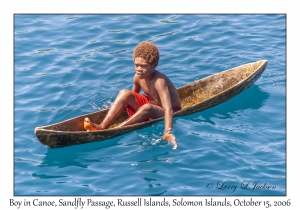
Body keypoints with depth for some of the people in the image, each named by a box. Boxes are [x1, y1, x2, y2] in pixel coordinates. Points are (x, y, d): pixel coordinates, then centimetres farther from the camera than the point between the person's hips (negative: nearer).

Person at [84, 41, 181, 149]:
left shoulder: (159, 81, -29)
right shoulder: (138, 77, -8)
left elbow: (168, 109, -41)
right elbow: (134, 97, 13)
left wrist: (168, 132, -52)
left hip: (172, 114, -7)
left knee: (147, 108, -39)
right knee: (125, 93, -14)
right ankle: (101, 127, -27)